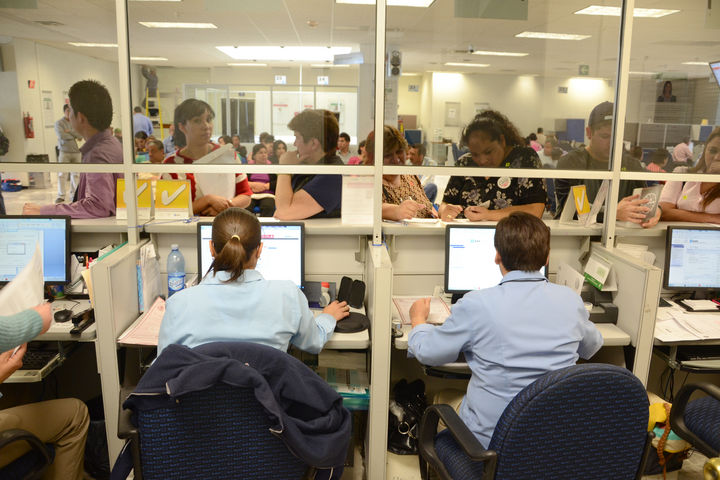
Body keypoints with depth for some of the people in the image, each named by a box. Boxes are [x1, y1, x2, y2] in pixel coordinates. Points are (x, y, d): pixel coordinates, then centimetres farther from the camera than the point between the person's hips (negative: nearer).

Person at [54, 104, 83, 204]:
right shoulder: (59, 123, 3)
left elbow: (81, 135, -3)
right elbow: (61, 136, -13)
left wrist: (70, 131, -11)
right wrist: (75, 136, -4)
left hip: (76, 151, 3)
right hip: (64, 151, -3)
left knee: (75, 174, 4)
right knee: (62, 174, -4)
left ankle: (74, 195, 11)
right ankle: (61, 195, 0)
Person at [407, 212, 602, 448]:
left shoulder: (477, 305, -19)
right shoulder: (570, 299, -7)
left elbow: (427, 352, -3)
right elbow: (592, 346, 16)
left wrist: (418, 319, 18)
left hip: (490, 439, -4)